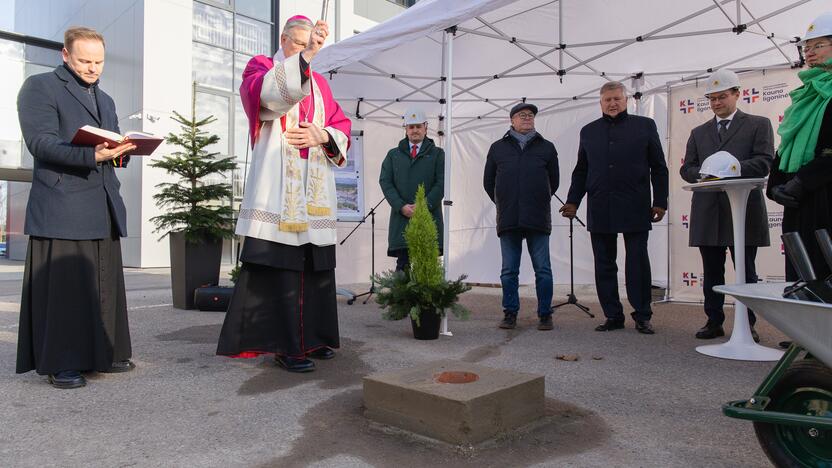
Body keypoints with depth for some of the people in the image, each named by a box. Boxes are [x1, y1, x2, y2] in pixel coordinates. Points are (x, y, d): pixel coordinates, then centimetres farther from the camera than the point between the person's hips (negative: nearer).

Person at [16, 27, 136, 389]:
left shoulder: (105, 100, 23)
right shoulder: (39, 87, 1)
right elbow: (40, 142, -13)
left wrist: (122, 152, -5)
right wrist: (91, 156, -28)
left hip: (103, 208, 7)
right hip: (62, 206, -7)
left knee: (104, 285, 8)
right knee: (62, 286, -4)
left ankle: (103, 354, 17)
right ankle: (61, 364, 3)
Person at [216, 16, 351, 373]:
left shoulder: (320, 84, 22)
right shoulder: (260, 67, 8)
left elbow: (343, 129, 16)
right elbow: (269, 93, -17)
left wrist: (322, 135, -5)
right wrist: (304, 56, -26)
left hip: (315, 193, 5)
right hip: (277, 193, -5)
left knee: (317, 268, 5)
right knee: (280, 268, -11)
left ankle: (312, 338, 15)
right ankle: (285, 346, -4)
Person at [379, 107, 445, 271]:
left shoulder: (437, 154, 12)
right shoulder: (393, 155, 18)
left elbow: (442, 183, 1)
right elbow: (385, 182, 6)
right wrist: (401, 206, -9)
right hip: (401, 220, 1)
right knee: (403, 266, -2)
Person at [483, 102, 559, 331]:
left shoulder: (546, 147, 10)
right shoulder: (498, 148, 10)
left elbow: (554, 181, 17)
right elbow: (488, 182, 16)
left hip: (538, 219, 0)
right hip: (508, 219, 1)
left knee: (543, 270, 2)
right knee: (509, 270, 5)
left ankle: (545, 315, 11)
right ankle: (510, 314, 15)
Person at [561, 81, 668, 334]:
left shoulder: (645, 125, 9)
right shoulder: (588, 131, 15)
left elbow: (658, 168, 6)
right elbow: (580, 171, 16)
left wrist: (660, 202, -1)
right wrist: (572, 201, 7)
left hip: (635, 208, -2)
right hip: (600, 209, 3)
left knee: (638, 263, 1)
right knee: (604, 265, 4)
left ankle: (642, 316, 11)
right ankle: (613, 316, 13)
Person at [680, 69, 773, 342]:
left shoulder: (758, 124, 9)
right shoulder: (699, 133, 19)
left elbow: (765, 162, -4)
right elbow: (686, 169, 11)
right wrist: (703, 173, -11)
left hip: (743, 210, -3)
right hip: (707, 212, 3)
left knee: (746, 271, 2)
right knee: (712, 272, 7)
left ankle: (748, 324, 11)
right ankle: (714, 322, 14)